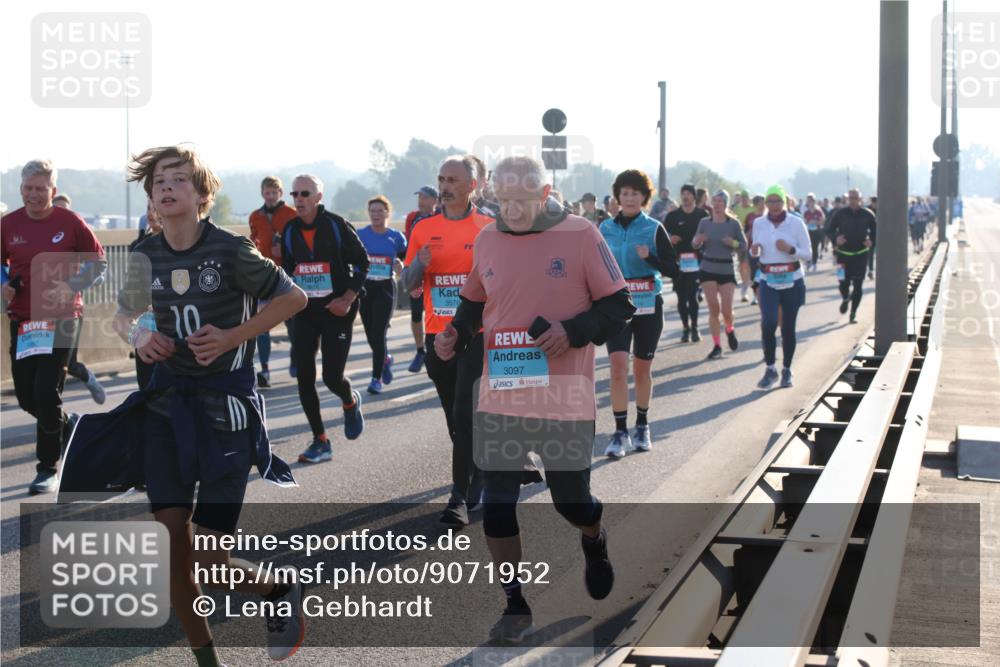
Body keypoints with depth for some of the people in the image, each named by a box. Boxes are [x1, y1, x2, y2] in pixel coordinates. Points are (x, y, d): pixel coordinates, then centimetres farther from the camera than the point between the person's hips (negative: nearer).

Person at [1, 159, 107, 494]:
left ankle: (48, 469, 4)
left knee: (47, 392, -9)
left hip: (61, 318, -4)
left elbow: (99, 262, 0)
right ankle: (69, 427, 38)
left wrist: (71, 287, -14)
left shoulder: (70, 222, -7)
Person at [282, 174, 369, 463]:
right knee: (304, 378, -2)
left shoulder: (336, 226, -9)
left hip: (336, 309, -5)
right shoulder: (290, 230, 4)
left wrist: (348, 299, -12)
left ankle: (351, 402, 27)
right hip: (303, 310, 5)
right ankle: (320, 442, 9)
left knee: (332, 376, -10)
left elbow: (362, 262, -4)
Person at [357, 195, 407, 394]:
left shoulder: (396, 237, 1)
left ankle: (377, 378, -6)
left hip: (385, 289, -2)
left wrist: (400, 266, -10)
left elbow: (405, 261, 13)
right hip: (364, 287, 2)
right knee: (370, 333, 9)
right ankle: (385, 360, 40)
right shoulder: (360, 235, 2)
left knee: (379, 332, -11)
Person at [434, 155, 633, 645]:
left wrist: (573, 331, -19)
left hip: (564, 397, -3)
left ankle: (594, 542, 44)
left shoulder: (581, 235, -7)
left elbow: (618, 307, -4)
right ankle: (514, 605, 15)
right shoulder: (487, 240, 5)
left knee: (570, 497, 8)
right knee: (497, 504, -1)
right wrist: (456, 334, 1)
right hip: (500, 396, 3)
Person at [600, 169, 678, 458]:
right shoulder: (606, 228, 4)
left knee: (642, 369, 9)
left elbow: (673, 269, -5)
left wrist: (649, 257, -20)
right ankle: (620, 431, -9)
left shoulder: (654, 228, -1)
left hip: (648, 305, 0)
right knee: (618, 365, -12)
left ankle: (642, 426, 25)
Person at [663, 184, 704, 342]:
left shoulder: (702, 215, 5)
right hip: (678, 261, 2)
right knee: (682, 297, 6)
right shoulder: (673, 216, 7)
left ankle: (694, 328, -1)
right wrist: (669, 240, -11)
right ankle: (686, 328, 15)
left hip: (696, 262, -2)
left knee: (692, 296, -8)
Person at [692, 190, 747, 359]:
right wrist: (697, 241, -15)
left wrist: (733, 243, -20)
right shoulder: (704, 222, 1)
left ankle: (730, 330, 30)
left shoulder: (734, 223, -4)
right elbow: (696, 245, 7)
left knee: (726, 310, -4)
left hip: (726, 270, -1)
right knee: (713, 309, -1)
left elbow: (744, 244, 0)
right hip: (708, 270, 1)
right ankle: (717, 346, 8)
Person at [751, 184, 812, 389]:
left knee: (788, 327, 5)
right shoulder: (758, 223, 3)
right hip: (768, 282, 1)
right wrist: (754, 251, -8)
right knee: (768, 323, -17)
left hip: (792, 282, -1)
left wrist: (790, 249, -21)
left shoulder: (796, 223, -5)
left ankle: (786, 370, 22)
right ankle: (770, 369, -4)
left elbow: (808, 254, -3)